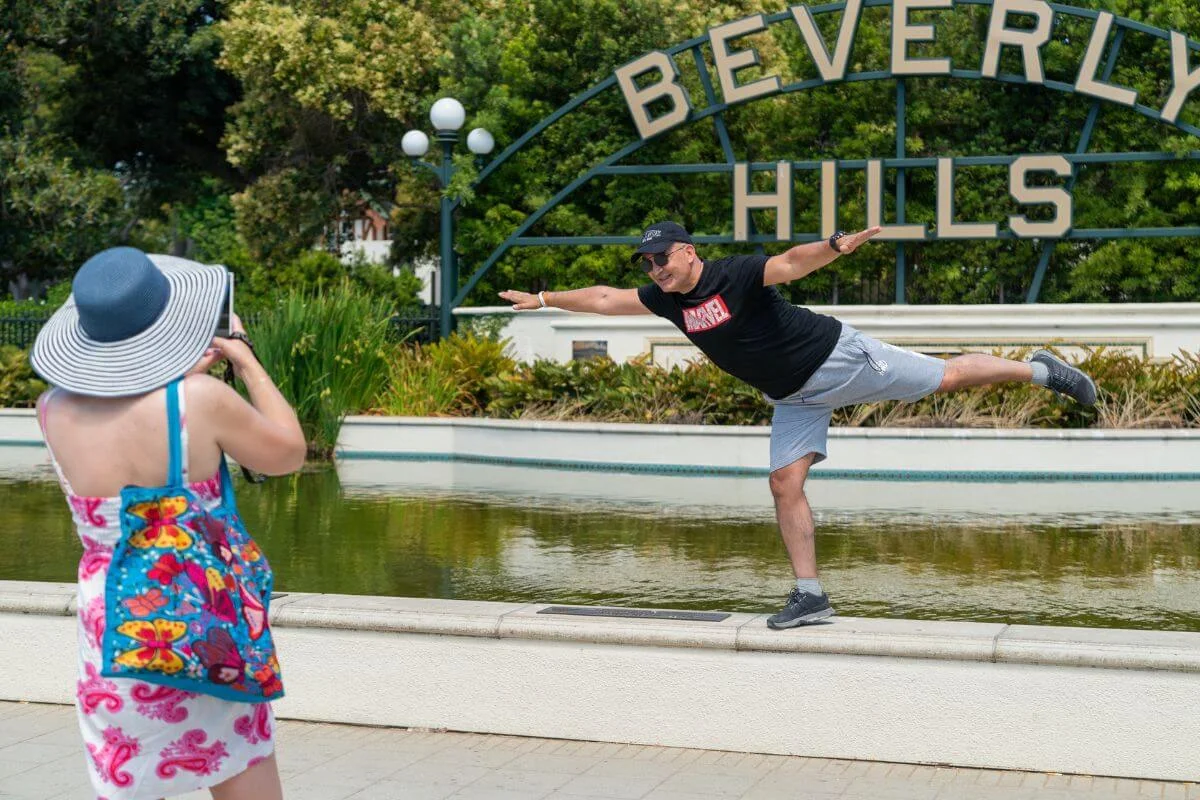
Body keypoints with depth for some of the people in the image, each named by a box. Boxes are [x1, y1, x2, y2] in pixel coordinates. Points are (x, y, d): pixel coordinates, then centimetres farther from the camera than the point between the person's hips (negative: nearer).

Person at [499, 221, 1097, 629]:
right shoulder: (668, 301, -1)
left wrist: (835, 246, -57)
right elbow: (605, 299, 11)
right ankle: (810, 594, 0)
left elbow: (789, 264, -40)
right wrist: (544, 299, 14)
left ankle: (1039, 370, 17)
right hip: (794, 396, 7)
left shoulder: (735, 274, -23)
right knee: (785, 484, -3)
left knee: (946, 377, -4)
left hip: (836, 358, -7)